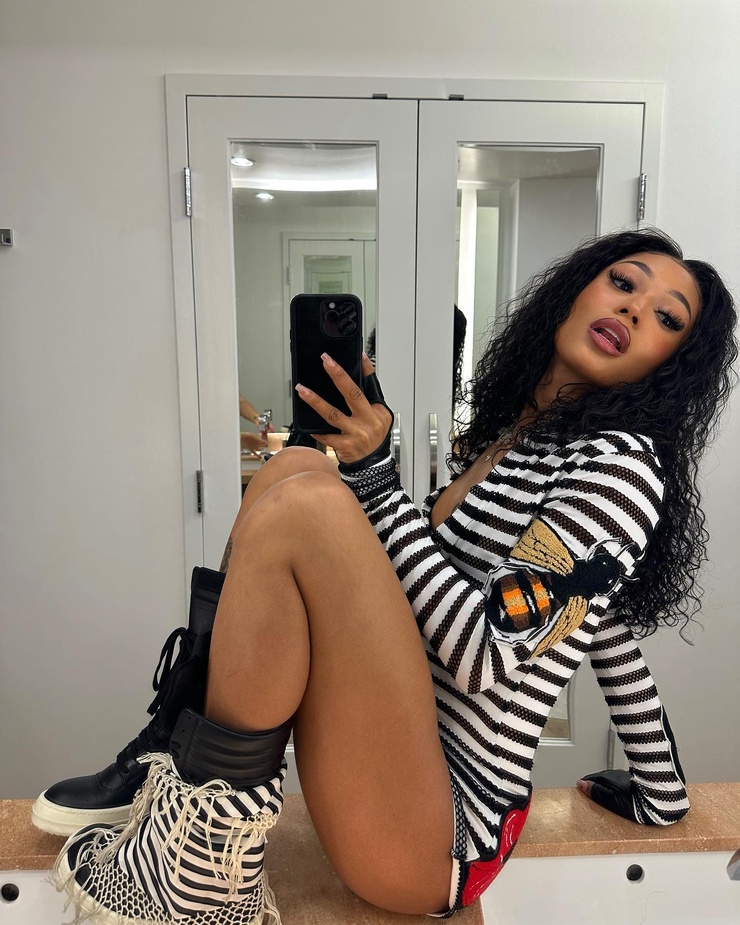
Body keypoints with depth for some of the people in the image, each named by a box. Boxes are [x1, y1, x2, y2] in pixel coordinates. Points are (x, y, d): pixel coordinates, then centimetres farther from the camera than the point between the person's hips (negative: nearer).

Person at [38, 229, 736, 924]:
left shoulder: (621, 466, -10)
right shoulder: (508, 433, 13)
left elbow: (491, 661, -19)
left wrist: (373, 476, -17)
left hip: (440, 834, -7)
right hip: (398, 740, 8)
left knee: (305, 503, -23)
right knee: (292, 467, 2)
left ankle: (204, 866, -10)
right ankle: (177, 754, 2)